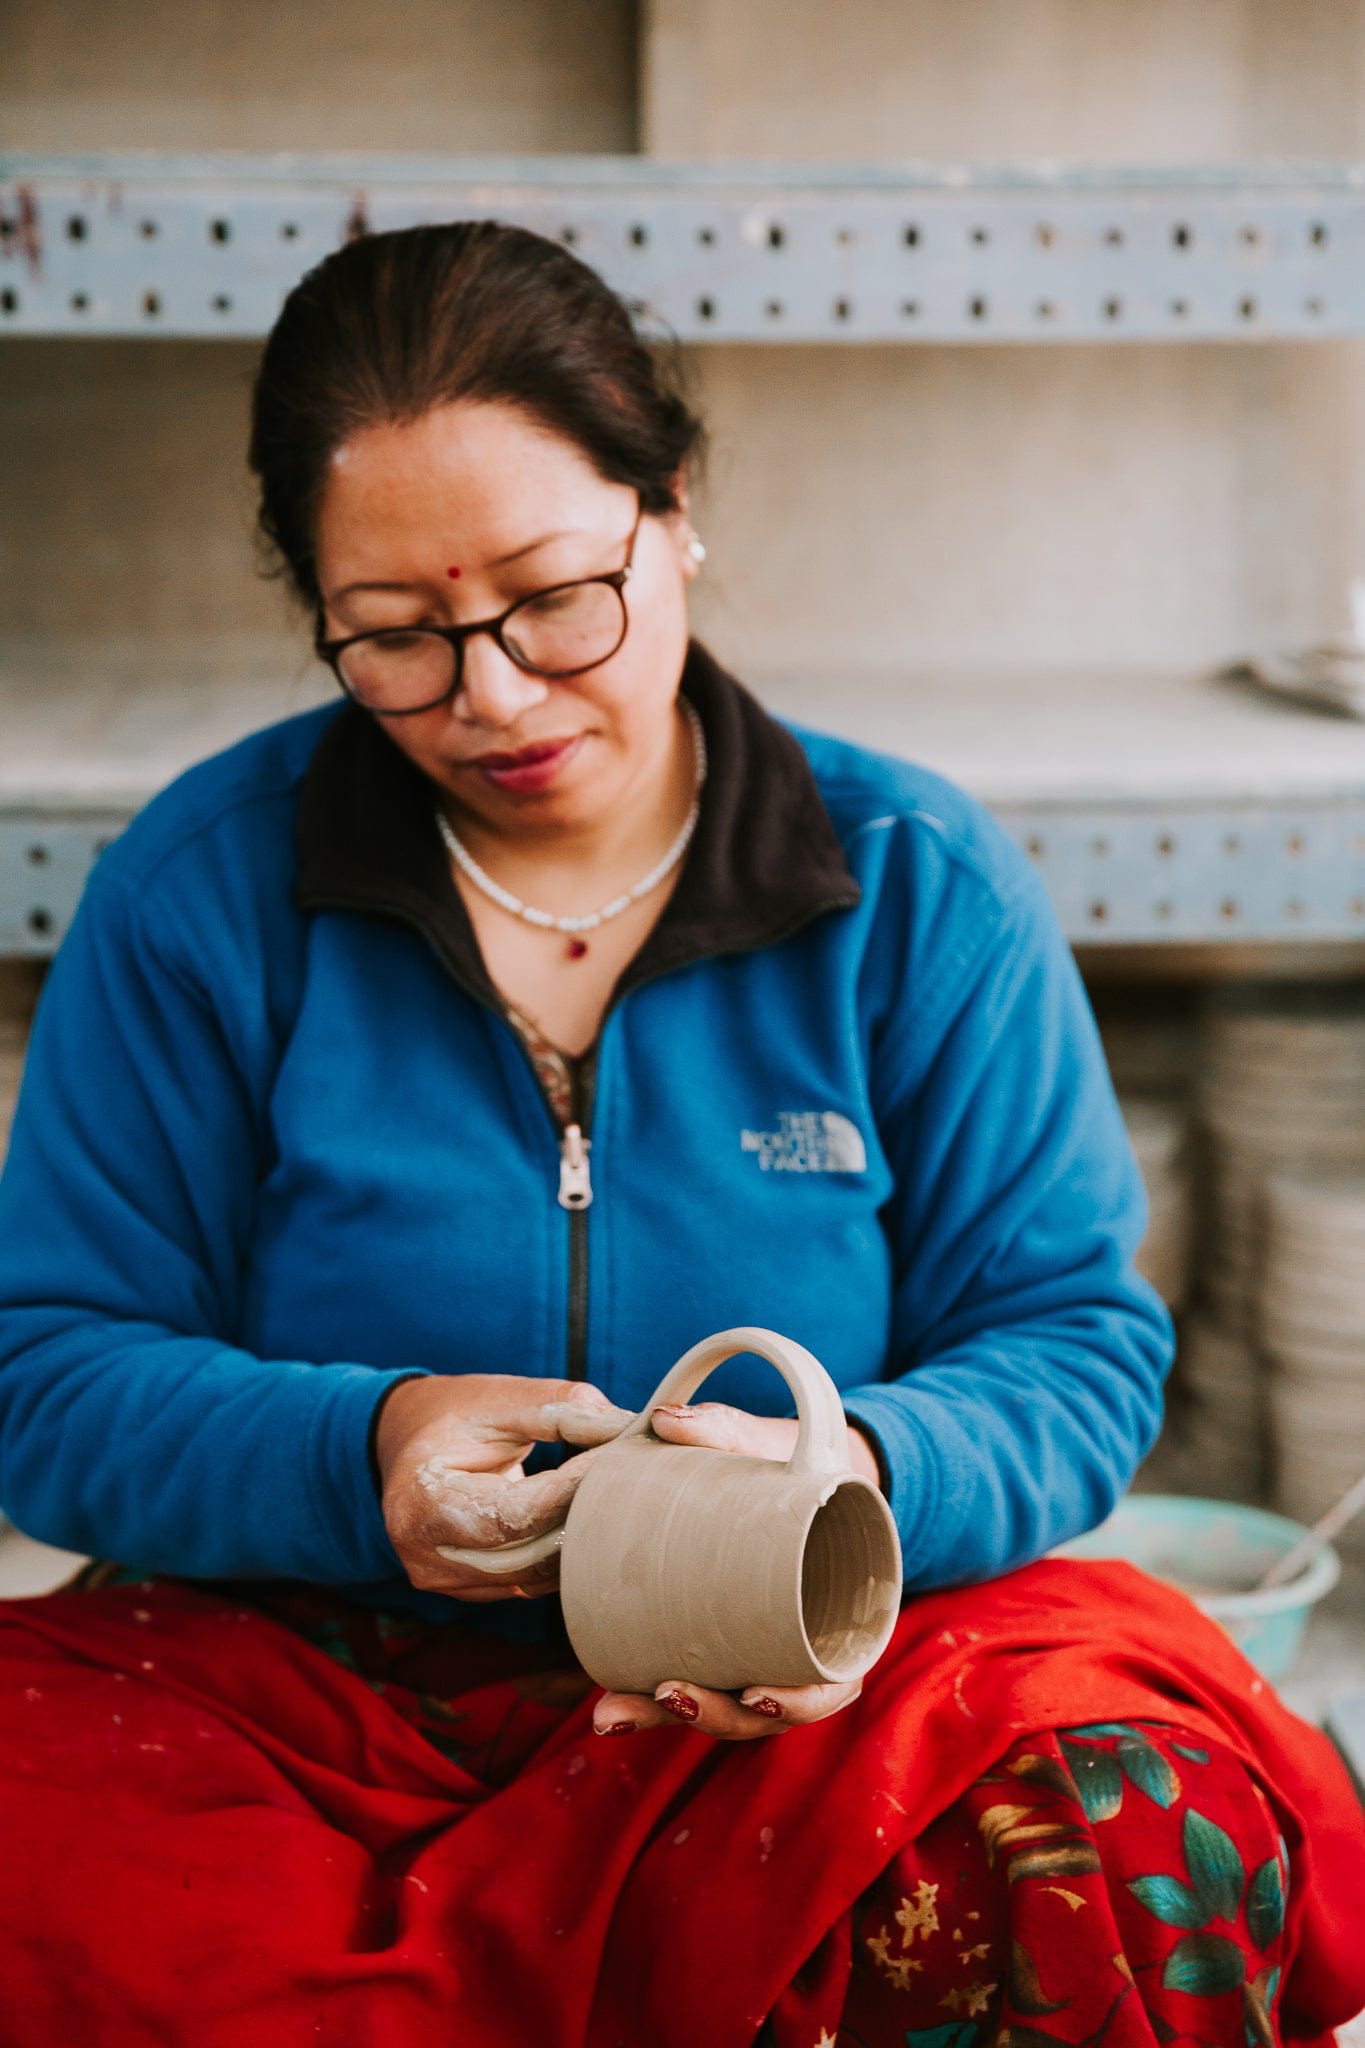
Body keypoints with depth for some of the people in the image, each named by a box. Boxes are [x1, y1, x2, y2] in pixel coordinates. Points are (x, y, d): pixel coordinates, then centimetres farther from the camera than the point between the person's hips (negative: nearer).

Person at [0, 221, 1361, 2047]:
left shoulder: (921, 887, 1)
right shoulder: (200, 889, 0)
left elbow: (1078, 1344, 2)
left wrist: (853, 1476, -22)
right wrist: (355, 1451, -20)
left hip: (805, 1698, 1)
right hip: (310, 1688, 0)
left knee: (1134, 1820, -31)